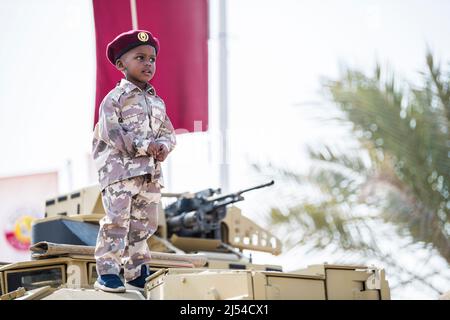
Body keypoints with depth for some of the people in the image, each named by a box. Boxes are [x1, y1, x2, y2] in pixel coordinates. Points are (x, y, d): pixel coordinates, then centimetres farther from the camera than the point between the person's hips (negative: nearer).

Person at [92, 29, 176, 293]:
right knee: (117, 219, -13)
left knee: (144, 222, 8)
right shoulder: (115, 99, -2)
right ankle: (107, 272, -10)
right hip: (120, 168, -6)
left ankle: (136, 273, 19)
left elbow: (168, 133, 16)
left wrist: (163, 147, -9)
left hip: (150, 171, 6)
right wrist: (146, 146, -19)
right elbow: (113, 133, -14)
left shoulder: (158, 102, 19)